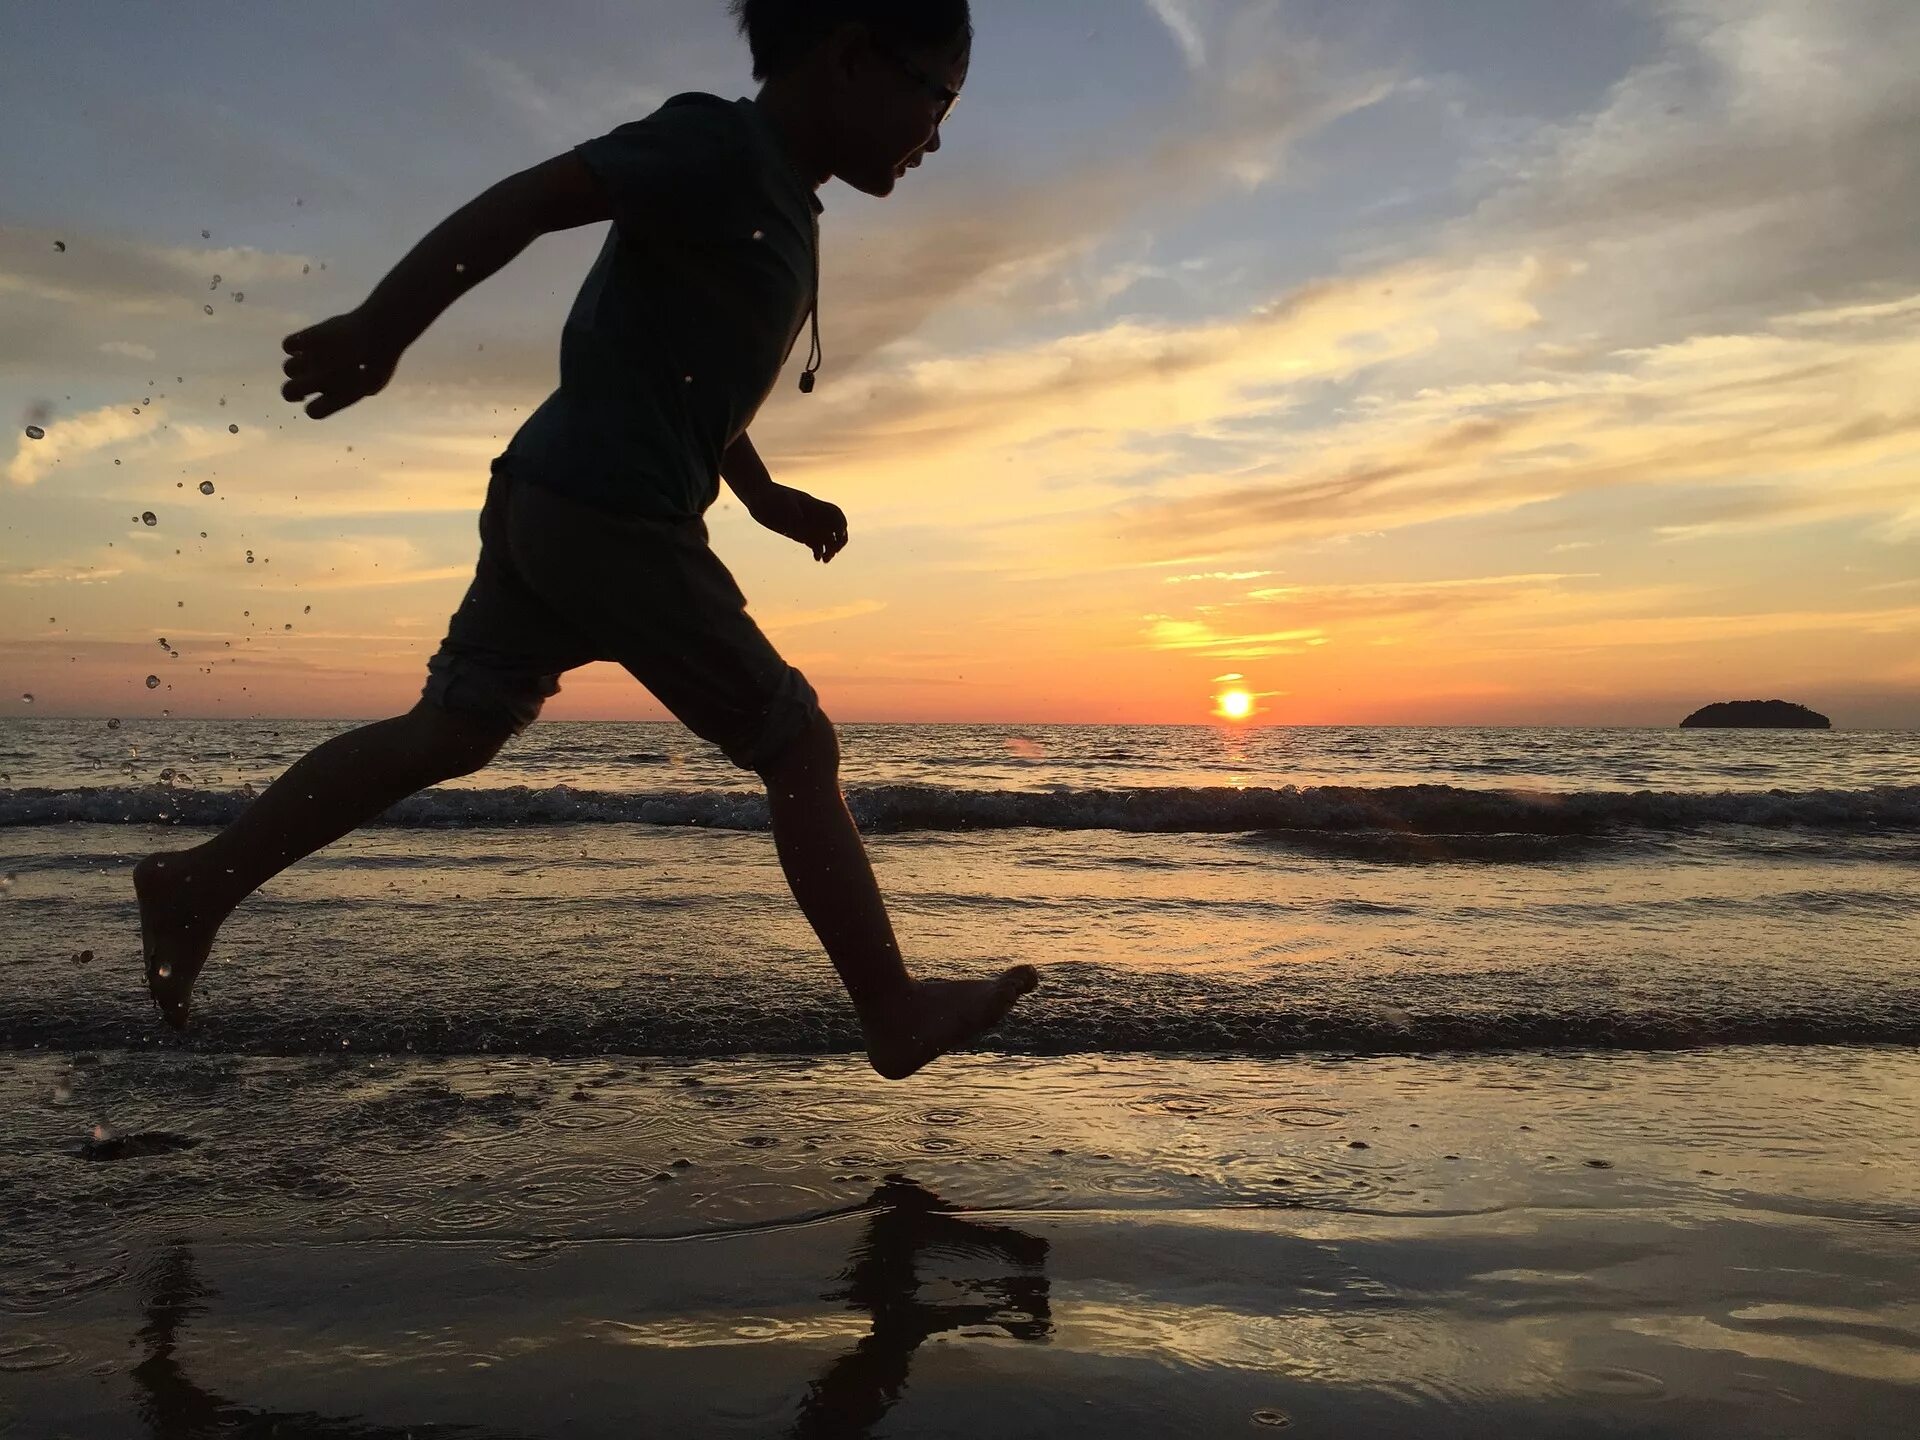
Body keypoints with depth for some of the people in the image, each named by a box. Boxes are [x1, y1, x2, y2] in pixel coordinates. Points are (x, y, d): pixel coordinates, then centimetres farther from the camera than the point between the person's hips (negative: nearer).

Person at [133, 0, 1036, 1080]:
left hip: (549, 505, 10)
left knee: (448, 734, 14)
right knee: (800, 748, -3)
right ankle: (899, 1014, 7)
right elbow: (528, 198, -20)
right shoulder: (722, 145, -10)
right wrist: (379, 330, -26)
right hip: (614, 519, -10)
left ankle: (202, 881, 22)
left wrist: (766, 495, 26)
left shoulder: (780, 208, 19)